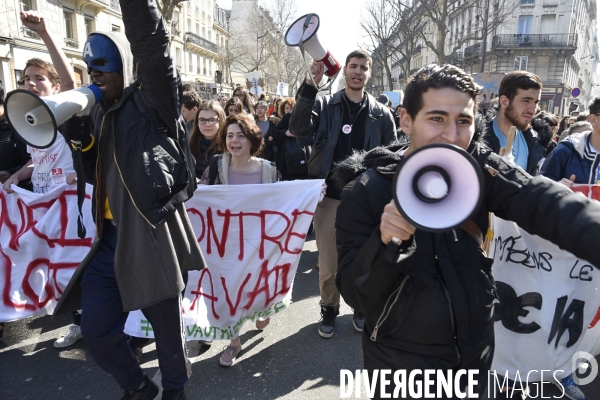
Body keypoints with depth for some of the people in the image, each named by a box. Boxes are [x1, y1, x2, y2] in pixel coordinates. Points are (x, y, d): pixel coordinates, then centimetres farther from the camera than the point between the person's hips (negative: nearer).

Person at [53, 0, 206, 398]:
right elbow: (97, 174, 21)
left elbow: (152, 46, -23)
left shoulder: (152, 101, -6)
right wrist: (81, 140, 3)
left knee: (167, 325, 11)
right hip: (111, 238, 8)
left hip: (152, 235, -7)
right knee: (96, 330, 13)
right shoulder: (100, 112, 16)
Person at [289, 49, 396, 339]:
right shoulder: (325, 105, 3)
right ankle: (329, 309, 30)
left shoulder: (381, 114, 6)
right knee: (328, 265, 6)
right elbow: (298, 128, -15)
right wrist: (310, 87, -22)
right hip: (329, 197, -1)